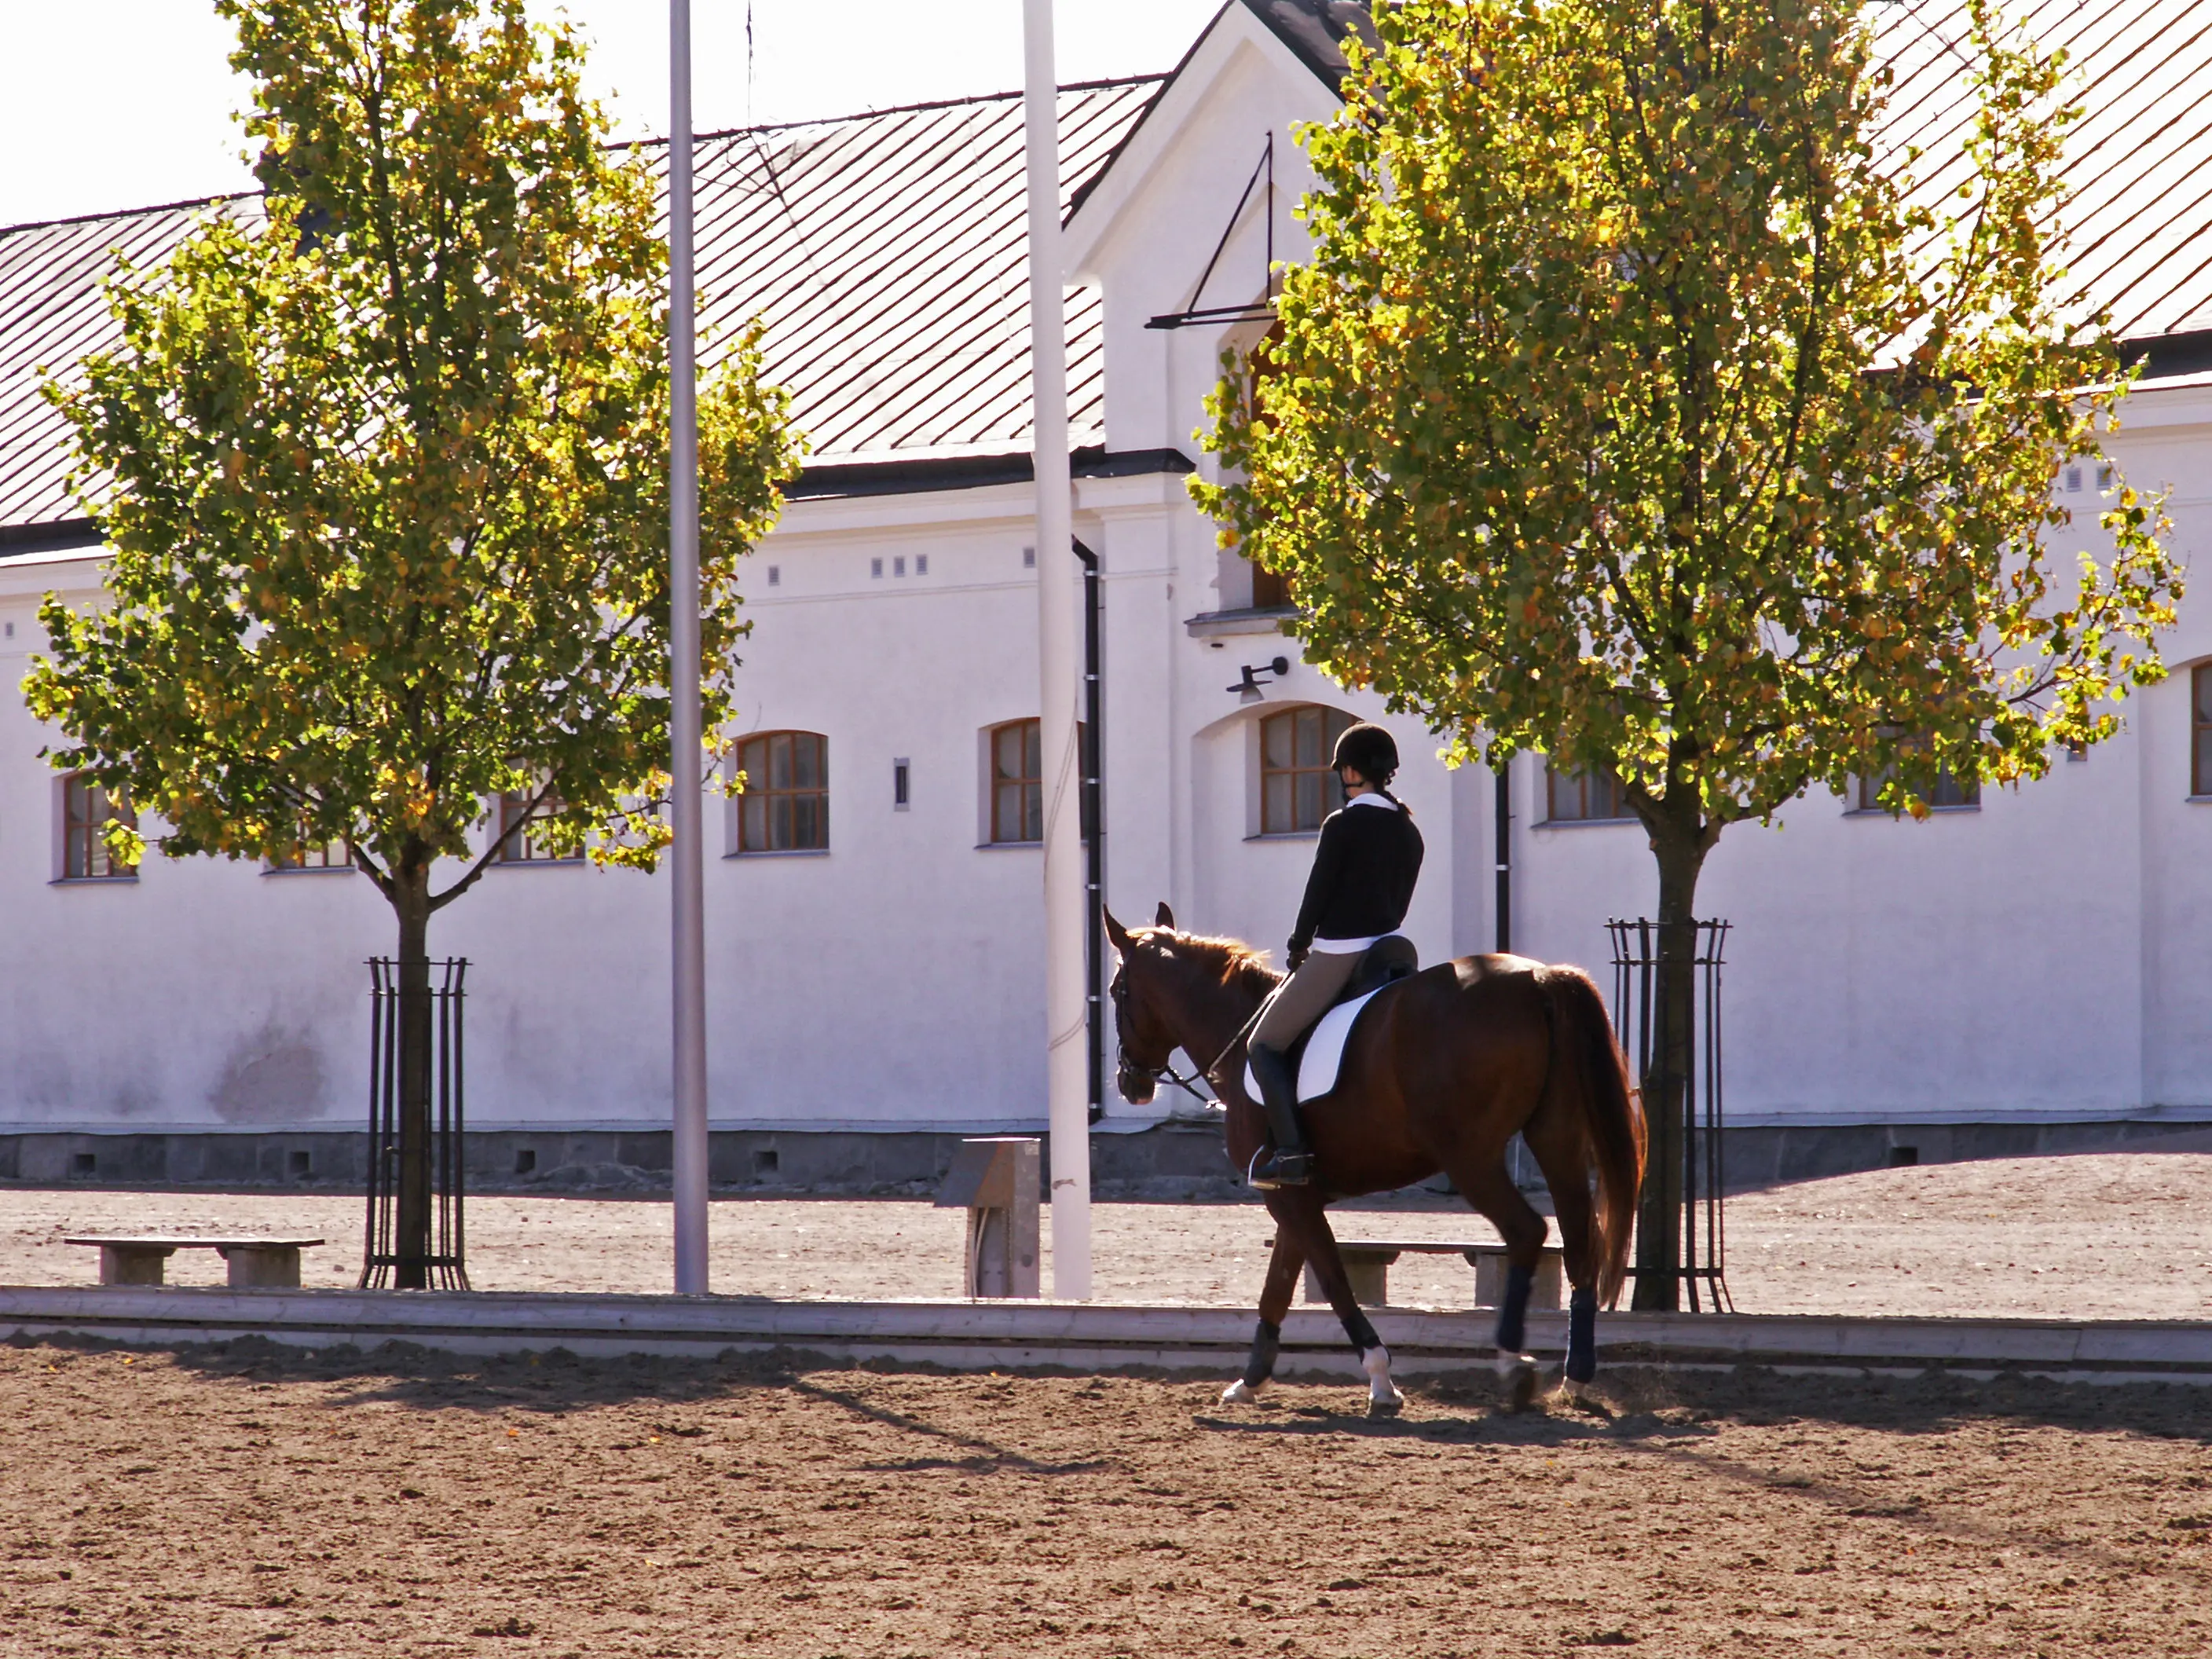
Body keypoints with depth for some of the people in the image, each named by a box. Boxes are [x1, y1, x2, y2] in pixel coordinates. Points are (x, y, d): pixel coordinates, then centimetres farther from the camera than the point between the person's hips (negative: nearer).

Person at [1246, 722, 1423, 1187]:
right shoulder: (1409, 831, 10)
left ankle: (1291, 1151, -15)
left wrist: (1299, 947, 5)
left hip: (1337, 954, -8)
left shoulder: (1342, 825, -12)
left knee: (1265, 1044, 0)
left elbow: (1318, 892, -9)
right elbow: (1400, 901, 14)